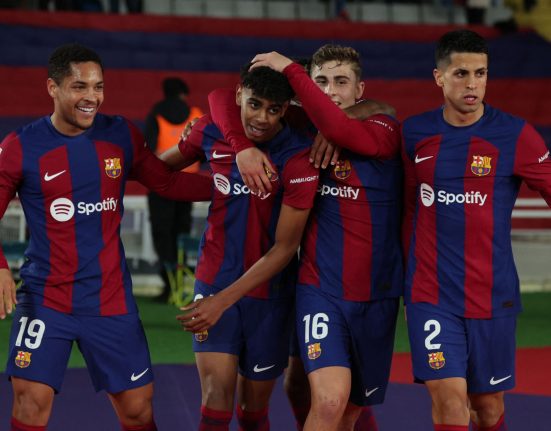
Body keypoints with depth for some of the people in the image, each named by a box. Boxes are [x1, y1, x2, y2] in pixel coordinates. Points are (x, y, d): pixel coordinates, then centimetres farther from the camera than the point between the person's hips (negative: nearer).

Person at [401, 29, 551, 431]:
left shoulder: (515, 135, -5)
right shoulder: (415, 133, 3)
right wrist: (405, 267, 16)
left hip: (492, 295, 0)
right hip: (430, 295, 0)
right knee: (449, 397, -12)